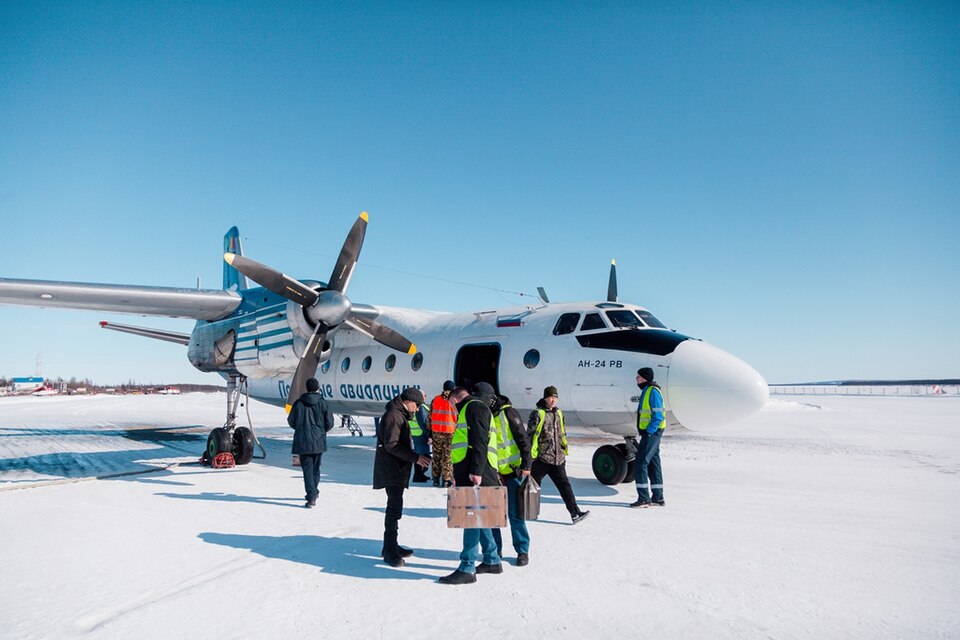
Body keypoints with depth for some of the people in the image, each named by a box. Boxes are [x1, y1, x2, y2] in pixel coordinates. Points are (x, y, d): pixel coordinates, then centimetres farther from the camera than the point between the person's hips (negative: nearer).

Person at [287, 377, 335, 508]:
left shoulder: (299, 403, -3)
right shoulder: (322, 403, -4)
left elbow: (291, 421, 4)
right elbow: (330, 423, -3)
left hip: (302, 442, -1)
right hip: (318, 441, 1)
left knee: (307, 469, -1)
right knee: (315, 468, 18)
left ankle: (312, 498, -9)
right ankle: (314, 492, 33)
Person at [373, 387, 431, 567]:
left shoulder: (400, 415, 17)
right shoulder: (394, 415, -16)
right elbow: (391, 445, -23)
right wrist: (415, 457, -24)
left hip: (396, 468, 11)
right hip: (391, 469, -11)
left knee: (395, 506, 17)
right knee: (395, 507, -10)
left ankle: (391, 546, 27)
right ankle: (390, 551, -5)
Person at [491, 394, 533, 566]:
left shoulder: (507, 412, -12)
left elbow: (523, 439, -12)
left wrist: (526, 465, -15)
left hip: (513, 470, -5)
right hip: (493, 474, 6)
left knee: (515, 513, -2)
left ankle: (522, 550, 13)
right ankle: (494, 550, 20)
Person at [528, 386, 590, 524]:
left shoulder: (559, 413, 13)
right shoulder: (537, 414, -8)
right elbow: (530, 435, -9)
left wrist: (565, 449, 20)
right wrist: (531, 454, -11)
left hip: (557, 459, 6)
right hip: (541, 458, -5)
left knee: (564, 485, -1)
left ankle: (575, 513, -4)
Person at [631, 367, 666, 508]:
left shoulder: (653, 391, -15)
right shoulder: (646, 391, 16)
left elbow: (658, 416, -20)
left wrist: (648, 432, -22)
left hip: (651, 433, -10)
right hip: (650, 433, 10)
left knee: (640, 463, -9)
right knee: (653, 464, 13)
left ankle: (643, 498, -6)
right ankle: (658, 498, 20)